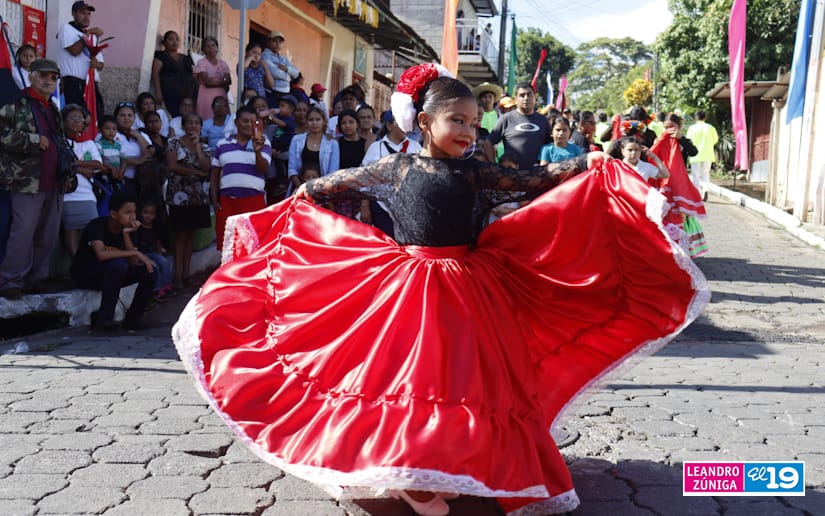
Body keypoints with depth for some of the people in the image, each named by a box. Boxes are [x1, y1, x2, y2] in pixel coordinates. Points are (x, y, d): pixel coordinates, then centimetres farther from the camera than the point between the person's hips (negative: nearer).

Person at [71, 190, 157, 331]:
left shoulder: (126, 229, -1)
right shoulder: (97, 226, -21)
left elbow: (133, 263, -11)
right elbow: (101, 254, -40)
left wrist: (126, 234, -19)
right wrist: (136, 253, -35)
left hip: (109, 274, 7)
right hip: (85, 275, -7)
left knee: (150, 271, -12)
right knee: (118, 264, -36)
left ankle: (132, 319, -3)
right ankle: (104, 318, -26)